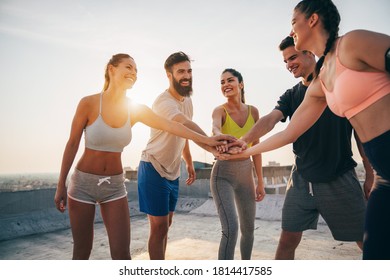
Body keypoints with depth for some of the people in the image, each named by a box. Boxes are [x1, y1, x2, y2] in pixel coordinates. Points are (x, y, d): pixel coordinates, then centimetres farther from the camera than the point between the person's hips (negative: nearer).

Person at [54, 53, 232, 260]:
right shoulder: (89, 103, -12)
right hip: (83, 182, -2)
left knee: (122, 253, 1)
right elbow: (72, 145, -6)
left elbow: (171, 126, -6)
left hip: (115, 185, 3)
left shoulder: (135, 110, -3)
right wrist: (61, 185, -4)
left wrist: (206, 140, -10)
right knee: (82, 251, 12)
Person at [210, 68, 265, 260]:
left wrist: (260, 181, 5)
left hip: (246, 174, 5)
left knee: (248, 229, 15)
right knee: (231, 229, -17)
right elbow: (215, 127, -33)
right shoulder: (220, 111, -9)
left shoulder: (253, 111, 2)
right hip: (223, 174, -4)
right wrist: (221, 137, -57)